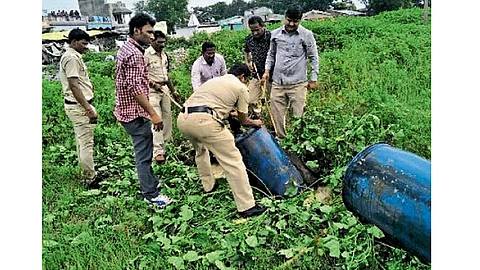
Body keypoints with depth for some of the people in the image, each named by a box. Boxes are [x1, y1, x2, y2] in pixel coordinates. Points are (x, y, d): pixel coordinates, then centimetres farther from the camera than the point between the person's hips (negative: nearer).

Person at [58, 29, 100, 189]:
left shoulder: (73, 56, 17)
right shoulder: (72, 58, -15)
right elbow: (74, 86, -22)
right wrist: (88, 108, -23)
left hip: (77, 105, 11)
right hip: (79, 106, -11)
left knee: (82, 142, 16)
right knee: (86, 143, -5)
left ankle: (87, 175, 27)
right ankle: (90, 179, 3)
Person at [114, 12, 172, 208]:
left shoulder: (126, 49, 13)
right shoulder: (134, 54, -20)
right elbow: (136, 87, -27)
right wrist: (153, 113, -26)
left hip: (127, 110, 10)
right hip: (136, 112, -10)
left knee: (143, 150, 22)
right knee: (144, 153, 0)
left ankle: (150, 181, 37)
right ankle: (151, 194, 11)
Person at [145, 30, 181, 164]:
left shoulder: (164, 54, 15)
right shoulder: (146, 54, -8)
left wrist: (173, 91, 21)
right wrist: (154, 84, -21)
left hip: (165, 89, 8)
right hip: (152, 91, -8)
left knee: (167, 117, 7)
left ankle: (162, 146, 17)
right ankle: (158, 151, -11)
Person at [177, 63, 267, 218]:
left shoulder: (214, 80, 32)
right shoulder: (241, 87, 14)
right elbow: (244, 120, 21)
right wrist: (255, 123, 41)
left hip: (182, 119, 8)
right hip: (204, 121, -7)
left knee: (200, 150, 35)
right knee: (233, 161, 0)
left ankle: (208, 185, 46)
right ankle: (246, 207, 3)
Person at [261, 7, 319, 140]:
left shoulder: (306, 35, -2)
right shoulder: (275, 34, 6)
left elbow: (313, 58, 2)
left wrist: (313, 79, 0)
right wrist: (267, 70, 7)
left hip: (297, 83, -3)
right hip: (277, 82, 3)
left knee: (298, 114, -2)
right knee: (277, 113, 7)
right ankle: (280, 139, 23)